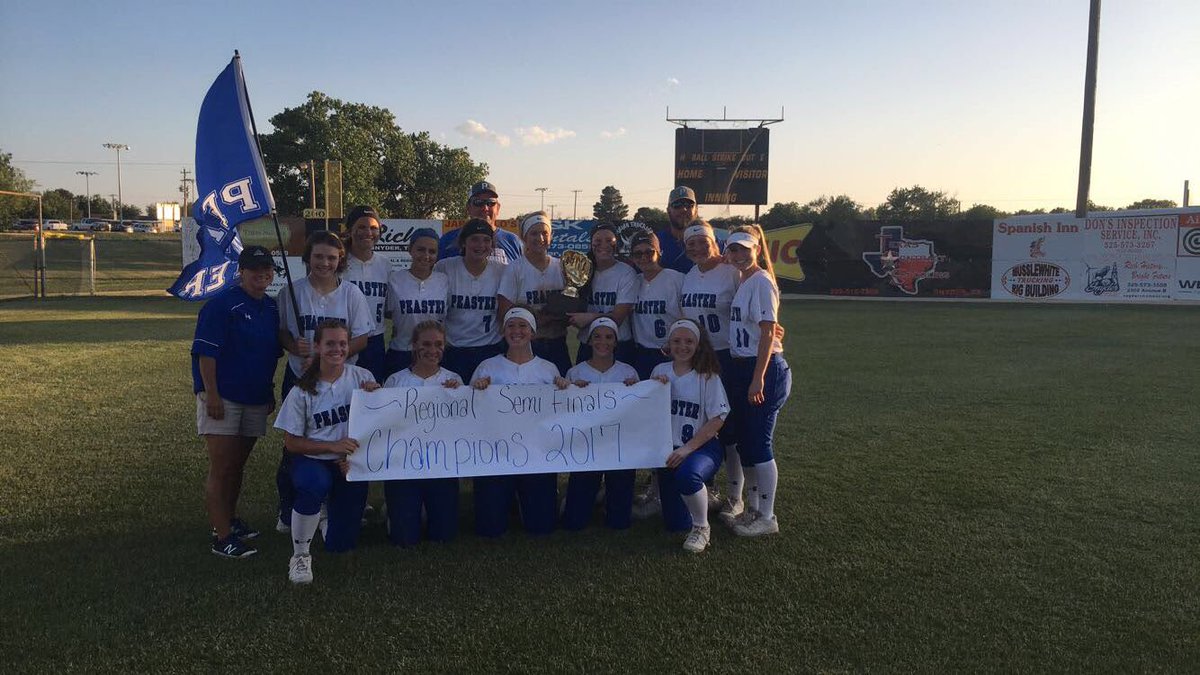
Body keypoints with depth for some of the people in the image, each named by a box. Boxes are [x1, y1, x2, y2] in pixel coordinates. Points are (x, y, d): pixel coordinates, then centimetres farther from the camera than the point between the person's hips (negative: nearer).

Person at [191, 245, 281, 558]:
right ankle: (222, 537, -1)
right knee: (220, 468, -4)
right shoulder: (221, 305, -12)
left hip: (256, 399, 7)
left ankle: (230, 520, 32)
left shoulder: (272, 307, 9)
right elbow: (205, 353, -15)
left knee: (237, 465, 17)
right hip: (222, 398, -6)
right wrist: (211, 395, -19)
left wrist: (270, 391, 19)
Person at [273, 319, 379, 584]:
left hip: (352, 463, 2)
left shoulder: (362, 377, -2)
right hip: (313, 461, -2)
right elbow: (291, 442, -4)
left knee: (340, 544, 1)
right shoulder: (303, 391, -6)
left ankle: (335, 505, 37)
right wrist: (333, 446, -16)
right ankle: (300, 555, -15)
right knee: (315, 485, -40)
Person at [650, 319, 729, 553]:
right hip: (669, 450, 4)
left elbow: (717, 419, -10)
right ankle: (701, 491, 38)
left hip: (702, 446, -4)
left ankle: (701, 527, -11)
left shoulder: (707, 375, -6)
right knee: (676, 523, 3)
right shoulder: (660, 371, 5)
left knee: (687, 474, -40)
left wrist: (688, 448, -17)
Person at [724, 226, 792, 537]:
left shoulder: (762, 283, -13)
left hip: (765, 369, -9)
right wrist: (744, 374, 14)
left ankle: (767, 517, 8)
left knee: (759, 443, -4)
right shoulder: (742, 282, 14)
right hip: (741, 367, 9)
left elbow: (767, 333, -18)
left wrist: (758, 379, -20)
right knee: (744, 441, 14)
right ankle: (752, 508, 27)